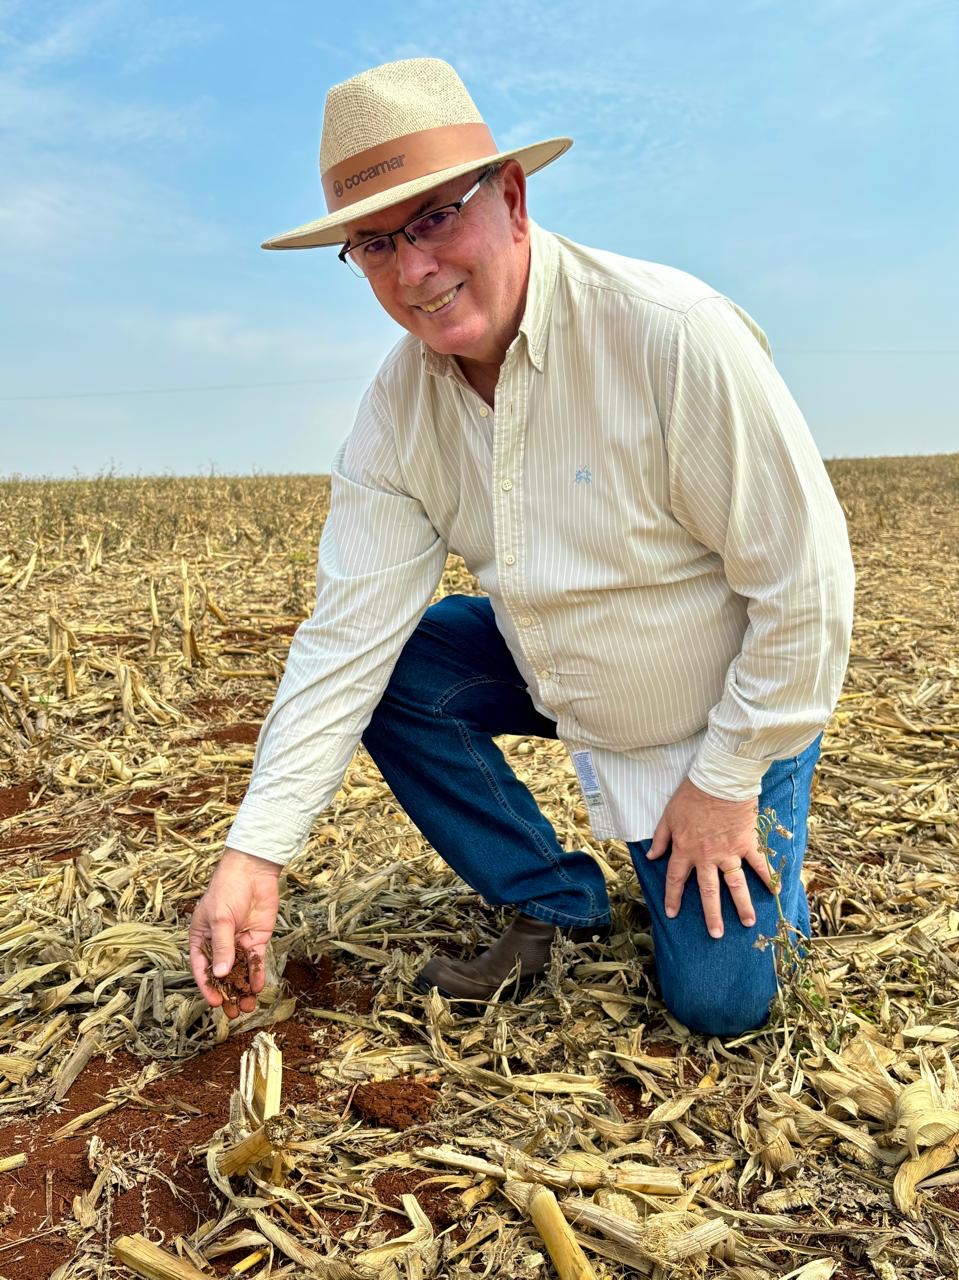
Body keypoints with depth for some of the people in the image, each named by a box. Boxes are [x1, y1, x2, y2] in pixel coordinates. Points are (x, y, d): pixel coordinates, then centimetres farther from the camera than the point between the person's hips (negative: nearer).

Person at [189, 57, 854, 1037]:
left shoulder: (673, 335, -30)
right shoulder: (397, 410, -13)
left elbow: (807, 581, -25)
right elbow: (346, 634, -15)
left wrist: (727, 780, -16)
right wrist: (254, 854, -21)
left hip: (729, 706, -4)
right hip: (555, 676, 5)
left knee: (719, 1000, -8)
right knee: (376, 669, -14)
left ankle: (747, 836, 26)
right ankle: (553, 902, 3)